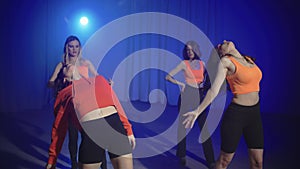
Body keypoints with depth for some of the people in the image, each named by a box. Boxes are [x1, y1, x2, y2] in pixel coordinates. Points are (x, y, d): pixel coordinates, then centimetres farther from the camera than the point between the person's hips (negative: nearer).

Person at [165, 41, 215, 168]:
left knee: (204, 127, 1)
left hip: (199, 97, 3)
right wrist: (180, 83, -10)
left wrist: (205, 88, 4)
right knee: (183, 125, 3)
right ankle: (182, 155, 18)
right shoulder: (184, 64, 2)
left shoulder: (202, 63, 11)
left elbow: (208, 79, 22)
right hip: (187, 95, -3)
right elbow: (168, 77, 0)